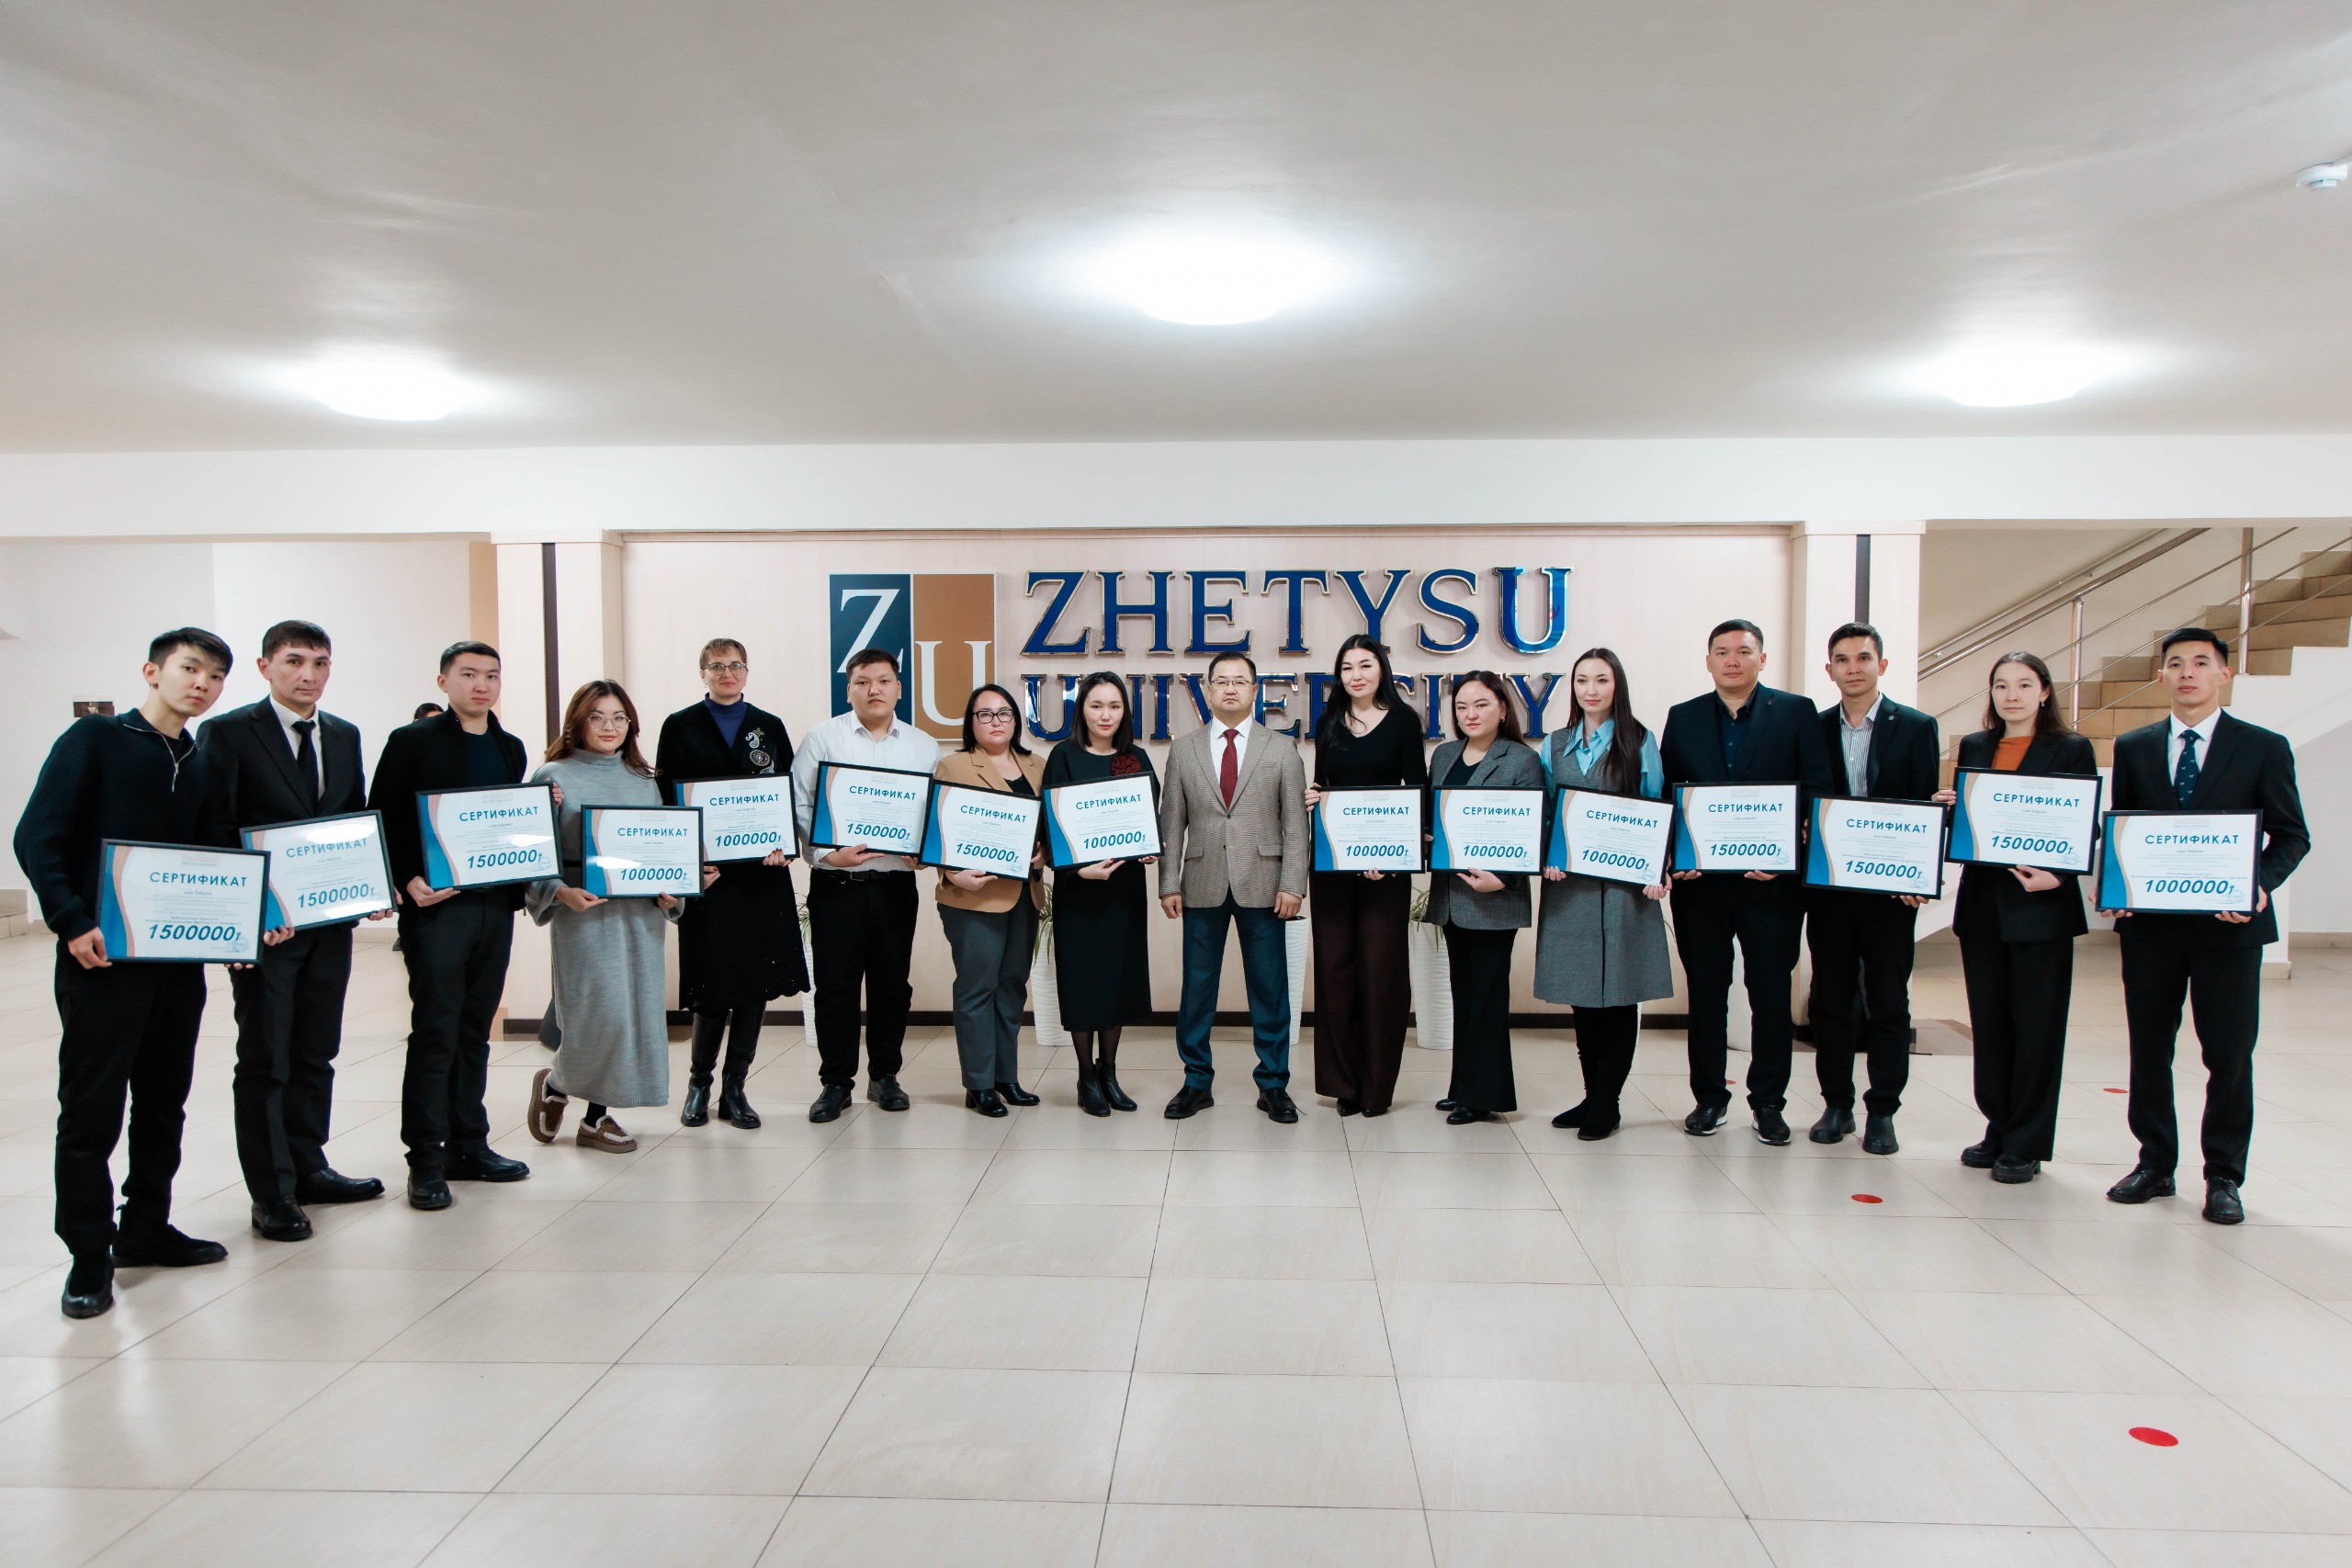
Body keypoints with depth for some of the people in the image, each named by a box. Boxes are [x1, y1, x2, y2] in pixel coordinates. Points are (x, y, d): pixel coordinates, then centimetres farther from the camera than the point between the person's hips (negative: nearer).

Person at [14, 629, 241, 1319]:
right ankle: (89, 1254, 11)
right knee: (91, 1108, 1)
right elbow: (38, 837, -9)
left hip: (180, 958, 6)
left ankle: (146, 1228, 27)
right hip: (102, 956, -6)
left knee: (164, 1102, 13)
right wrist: (72, 923, -18)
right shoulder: (95, 738, -3)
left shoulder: (201, 766, 14)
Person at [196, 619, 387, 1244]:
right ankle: (272, 1194, 12)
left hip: (330, 920, 5)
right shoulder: (228, 734, -6)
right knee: (265, 1062, 3)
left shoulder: (345, 736, 11)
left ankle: (308, 1168, 28)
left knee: (315, 1055, 15)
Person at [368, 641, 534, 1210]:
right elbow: (382, 821, -5)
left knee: (475, 1032, 12)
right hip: (436, 906, -5)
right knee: (435, 1033, -2)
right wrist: (407, 882, -16)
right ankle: (426, 1161, 6)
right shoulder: (412, 741, -2)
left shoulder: (510, 748, 15)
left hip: (495, 905, 5)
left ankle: (469, 1146, 20)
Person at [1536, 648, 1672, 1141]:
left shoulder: (1639, 742, 3)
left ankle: (1606, 1104, 9)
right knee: (1581, 991, 8)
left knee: (1619, 992, 0)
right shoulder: (1556, 745, 12)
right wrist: (1546, 857, -6)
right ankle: (1592, 1095, 20)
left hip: (1624, 881, -3)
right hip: (1569, 883, 3)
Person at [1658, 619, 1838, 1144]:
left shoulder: (1797, 712, 3)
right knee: (1705, 992, 9)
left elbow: (1819, 791, -3)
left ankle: (1768, 1102, 18)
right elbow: (1664, 794, 7)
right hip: (1700, 879, 2)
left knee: (1772, 993, 5)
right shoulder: (1683, 718, 9)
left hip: (1771, 879, -2)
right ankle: (1709, 1097, 21)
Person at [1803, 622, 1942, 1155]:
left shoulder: (1916, 727, 1)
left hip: (1890, 887, -2)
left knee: (1888, 1004, 4)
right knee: (1831, 1000, 8)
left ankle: (1881, 1112, 14)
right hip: (1827, 887, 2)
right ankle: (1837, 1104, 20)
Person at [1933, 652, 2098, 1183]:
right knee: (1989, 1021, 9)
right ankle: (1999, 1130, 22)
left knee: (2036, 1025, 1)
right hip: (1983, 903, 4)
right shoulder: (1973, 748, 11)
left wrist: (2057, 876, -18)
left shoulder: (2071, 750, -1)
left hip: (2041, 906, -4)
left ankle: (2026, 1145, 10)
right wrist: (1948, 806, -7)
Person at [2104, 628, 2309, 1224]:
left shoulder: (2265, 748, 2)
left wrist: (2261, 882, -17)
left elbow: (2291, 835, 1)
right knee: (2149, 1048, 9)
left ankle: (2224, 1176, 17)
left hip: (2229, 923, -2)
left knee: (2229, 1053, 3)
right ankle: (2155, 1164, 22)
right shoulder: (2132, 748, 9)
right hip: (2149, 920, 2)